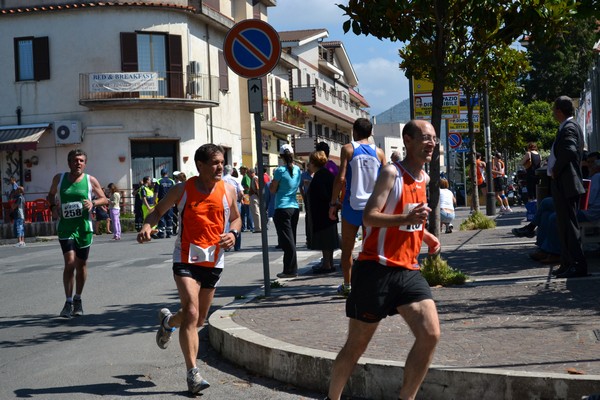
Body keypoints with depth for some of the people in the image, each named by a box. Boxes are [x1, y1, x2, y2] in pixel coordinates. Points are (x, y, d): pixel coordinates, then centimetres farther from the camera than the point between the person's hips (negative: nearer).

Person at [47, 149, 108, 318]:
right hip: (65, 227, -1)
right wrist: (53, 206, -3)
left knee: (81, 264, 9)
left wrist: (93, 203, -13)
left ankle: (78, 299, 27)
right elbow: (51, 195, 18)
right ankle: (68, 302, -7)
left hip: (84, 227, 1)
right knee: (70, 262, -14)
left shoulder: (91, 181, 0)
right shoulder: (59, 179, 3)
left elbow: (104, 199, 7)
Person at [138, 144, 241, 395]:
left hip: (214, 260, 4)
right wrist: (147, 225, -12)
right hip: (186, 258, -3)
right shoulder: (183, 190, -3)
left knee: (199, 319, 14)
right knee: (191, 313, -17)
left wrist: (233, 233, -5)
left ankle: (168, 321, 48)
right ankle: (192, 373, -12)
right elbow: (159, 210, 9)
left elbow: (235, 217, 17)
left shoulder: (228, 191, 3)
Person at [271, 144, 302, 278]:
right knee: (291, 240, 13)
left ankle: (291, 270, -3)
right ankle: (291, 269, 18)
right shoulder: (297, 170, 7)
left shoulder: (280, 170, -12)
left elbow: (273, 190, -7)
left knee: (287, 240, -4)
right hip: (295, 207, 6)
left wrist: (272, 180, 10)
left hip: (282, 208, -6)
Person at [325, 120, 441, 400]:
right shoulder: (391, 173, -11)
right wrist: (407, 218, -34)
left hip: (408, 270, 6)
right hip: (376, 269, -6)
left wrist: (425, 235, 14)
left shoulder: (424, 178, 12)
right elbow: (369, 217, -21)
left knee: (430, 335, -9)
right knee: (356, 345, 4)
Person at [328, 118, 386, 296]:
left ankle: (347, 285, 15)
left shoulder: (348, 149, -3)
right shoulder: (379, 152, 6)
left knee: (347, 248, 10)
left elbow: (341, 178, -11)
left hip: (353, 206, -2)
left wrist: (333, 203, -4)